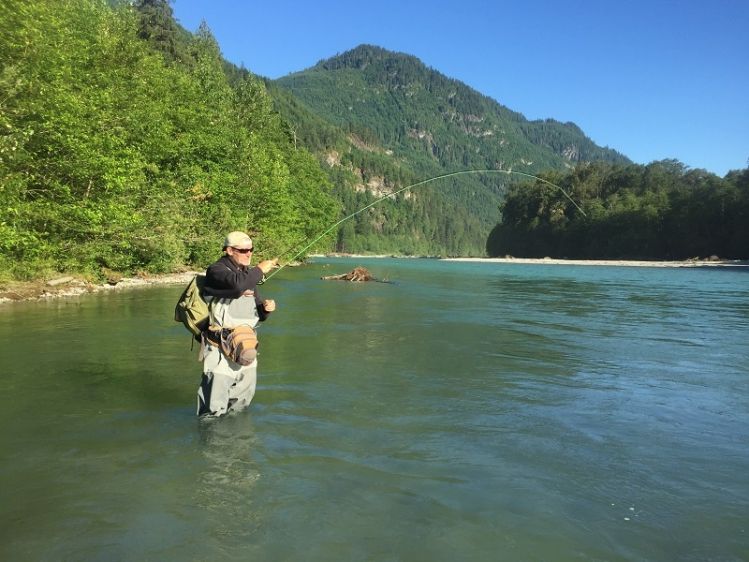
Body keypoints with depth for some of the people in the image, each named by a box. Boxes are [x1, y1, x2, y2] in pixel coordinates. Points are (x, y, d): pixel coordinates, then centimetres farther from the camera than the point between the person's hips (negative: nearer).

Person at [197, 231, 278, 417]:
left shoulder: (248, 274, 15)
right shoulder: (216, 270, -10)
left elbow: (258, 312, 20)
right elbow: (237, 284, -33)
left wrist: (266, 307, -3)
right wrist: (260, 270, -19)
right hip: (220, 344, -8)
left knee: (244, 393, 19)